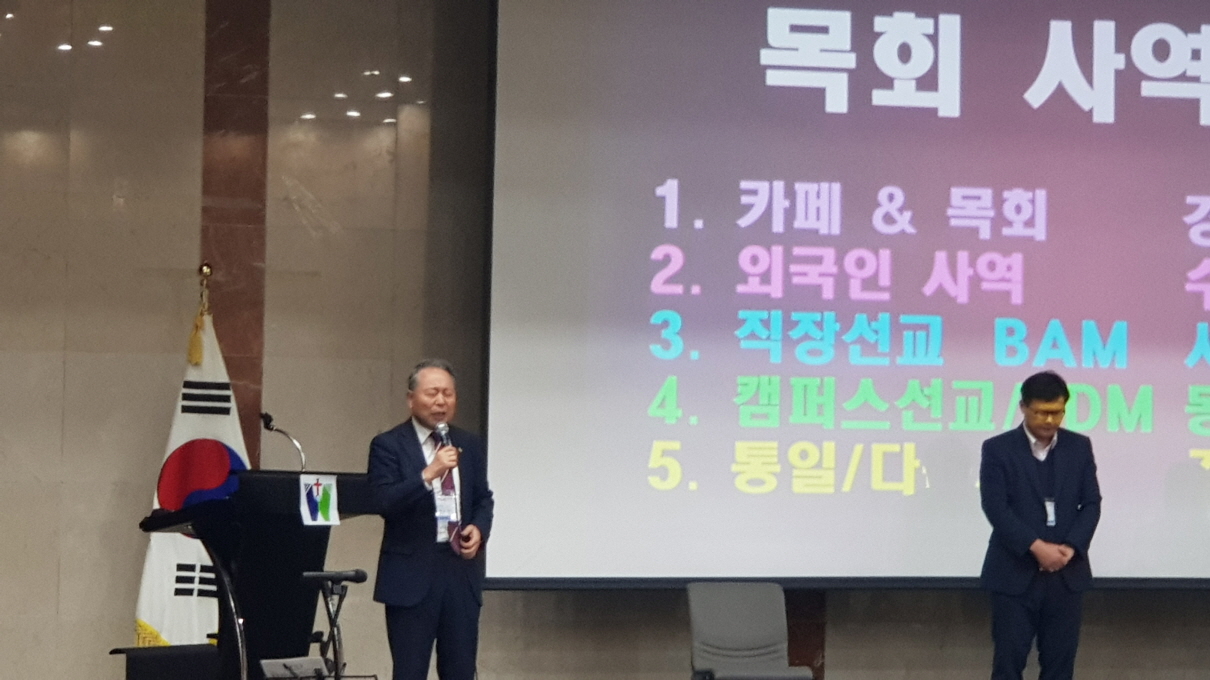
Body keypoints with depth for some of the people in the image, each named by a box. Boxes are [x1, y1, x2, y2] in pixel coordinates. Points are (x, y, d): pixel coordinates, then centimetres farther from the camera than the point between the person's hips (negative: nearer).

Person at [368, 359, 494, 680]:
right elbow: (384, 502, -17)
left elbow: (483, 499, 19)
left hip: (461, 569, 5)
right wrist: (429, 474, -29)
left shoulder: (469, 445, 11)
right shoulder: (388, 446, -5)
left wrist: (479, 528, -3)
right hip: (411, 572, -5)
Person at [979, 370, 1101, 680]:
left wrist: (1071, 547, -12)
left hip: (1067, 573, 3)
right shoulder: (998, 449, -5)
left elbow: (1091, 503, 3)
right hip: (1015, 572, -3)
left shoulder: (1079, 447, 5)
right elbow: (996, 508, -12)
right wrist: (1036, 547, -19)